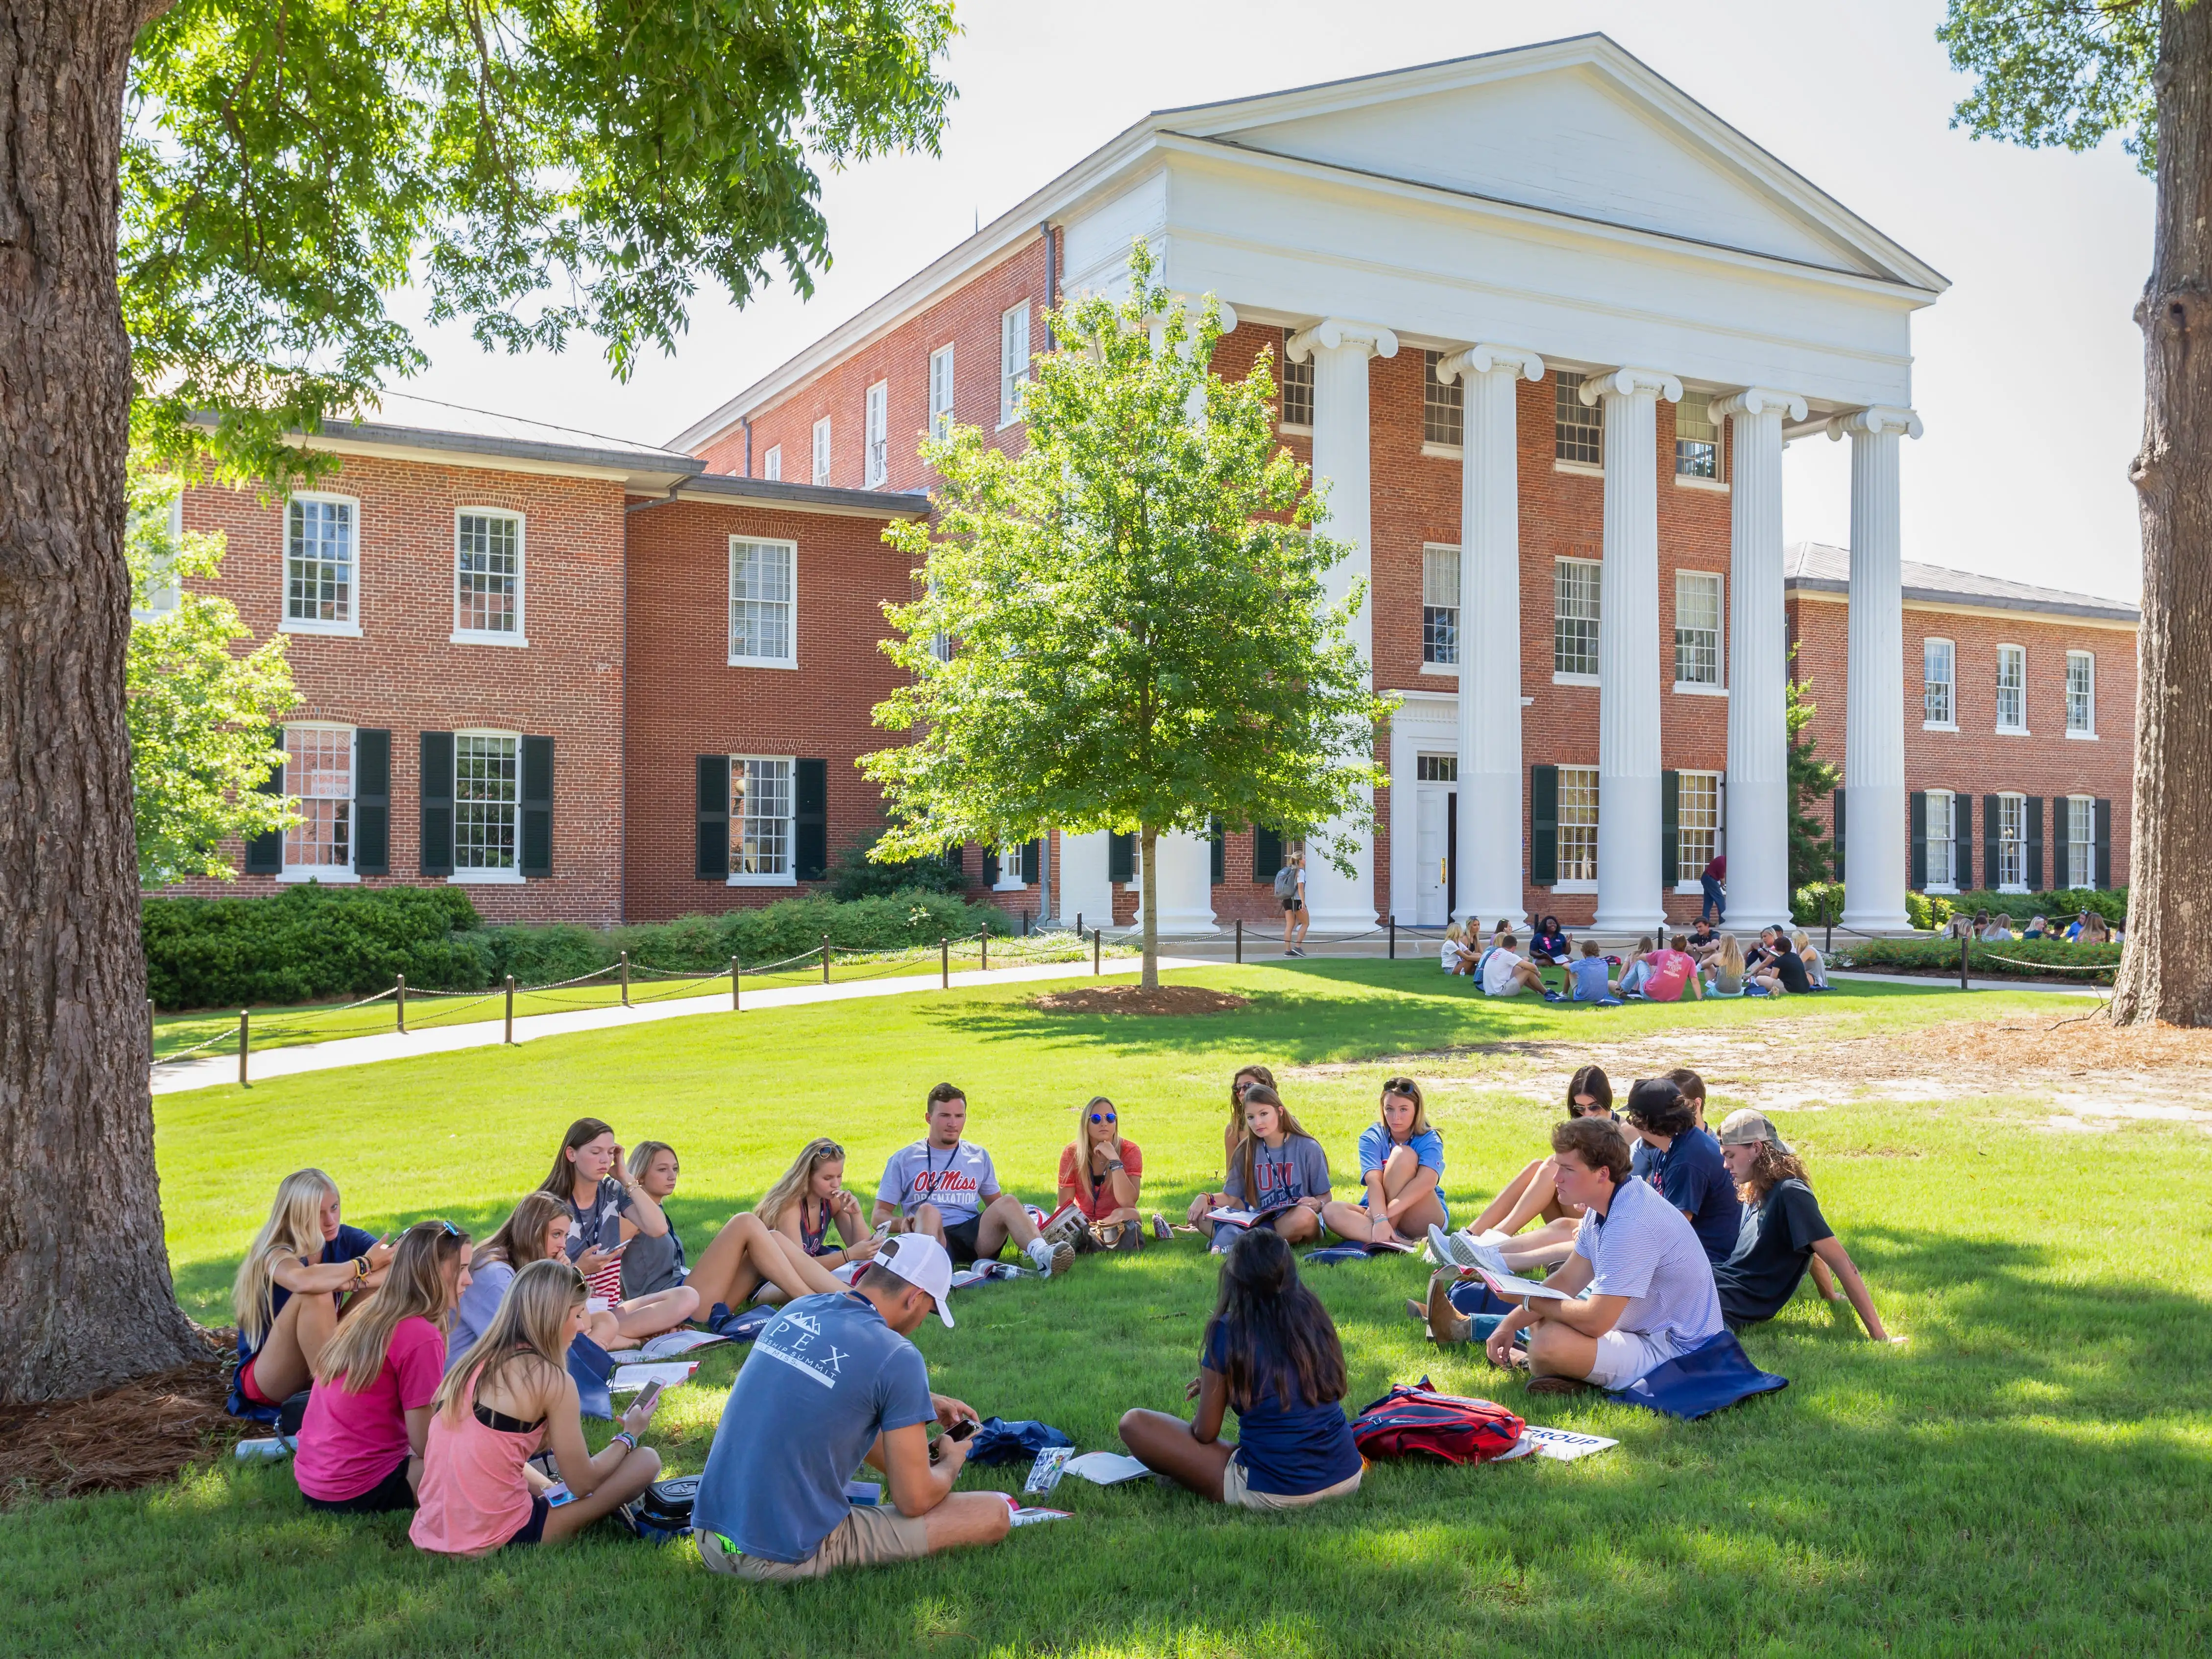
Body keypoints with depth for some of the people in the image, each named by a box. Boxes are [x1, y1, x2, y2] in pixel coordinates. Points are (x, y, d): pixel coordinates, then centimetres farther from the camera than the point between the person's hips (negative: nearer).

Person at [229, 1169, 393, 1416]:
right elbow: (304, 1281, -45)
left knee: (374, 1291, -14)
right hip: (266, 1381, -5)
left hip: (327, 1365, 5)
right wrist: (364, 1265, -30)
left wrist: (354, 1283, -32)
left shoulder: (344, 1239, -4)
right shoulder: (276, 1254, -19)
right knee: (315, 1294, -30)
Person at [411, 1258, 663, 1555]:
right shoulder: (552, 1380, -11)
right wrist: (629, 1435, 13)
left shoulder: (473, 1362, 9)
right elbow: (583, 1484, -2)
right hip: (495, 1542, -7)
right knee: (647, 1461, 2)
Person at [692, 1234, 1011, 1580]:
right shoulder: (898, 1357, -15)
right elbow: (914, 1500, -8)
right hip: (785, 1560, -8)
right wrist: (951, 1464, 14)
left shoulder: (798, 1309, 6)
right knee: (994, 1515, -4)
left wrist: (927, 1403, 33)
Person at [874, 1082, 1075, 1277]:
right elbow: (880, 1216, 10)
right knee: (927, 1211, -34)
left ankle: (1041, 1255, -52)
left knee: (1008, 1202, -24)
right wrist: (902, 1222, -14)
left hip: (975, 1236, 3)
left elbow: (995, 1204, 25)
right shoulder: (904, 1160, 12)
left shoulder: (979, 1157, 21)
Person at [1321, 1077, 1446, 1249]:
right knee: (1330, 1211, -26)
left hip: (1423, 1218, -2)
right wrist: (1380, 1220, -38)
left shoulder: (1429, 1141, -8)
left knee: (1403, 1154, -24)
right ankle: (1402, 1244, -42)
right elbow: (1373, 1181, -20)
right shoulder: (1372, 1138, -3)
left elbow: (1427, 1181, -29)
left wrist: (1385, 1214, -37)